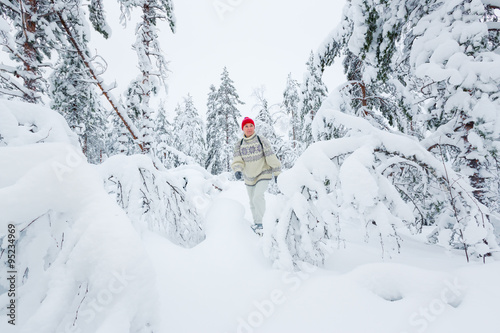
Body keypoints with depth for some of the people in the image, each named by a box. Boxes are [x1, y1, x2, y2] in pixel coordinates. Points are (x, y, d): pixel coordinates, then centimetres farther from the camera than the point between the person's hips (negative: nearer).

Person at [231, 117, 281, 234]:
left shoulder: (262, 141, -10)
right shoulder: (239, 144, -1)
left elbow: (271, 157, -8)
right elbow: (237, 160, -8)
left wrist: (277, 172, -7)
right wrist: (237, 170, -29)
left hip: (263, 174, -4)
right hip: (249, 177, 4)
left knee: (258, 197, -22)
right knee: (252, 202, 15)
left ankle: (261, 223, -6)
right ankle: (256, 223, 34)